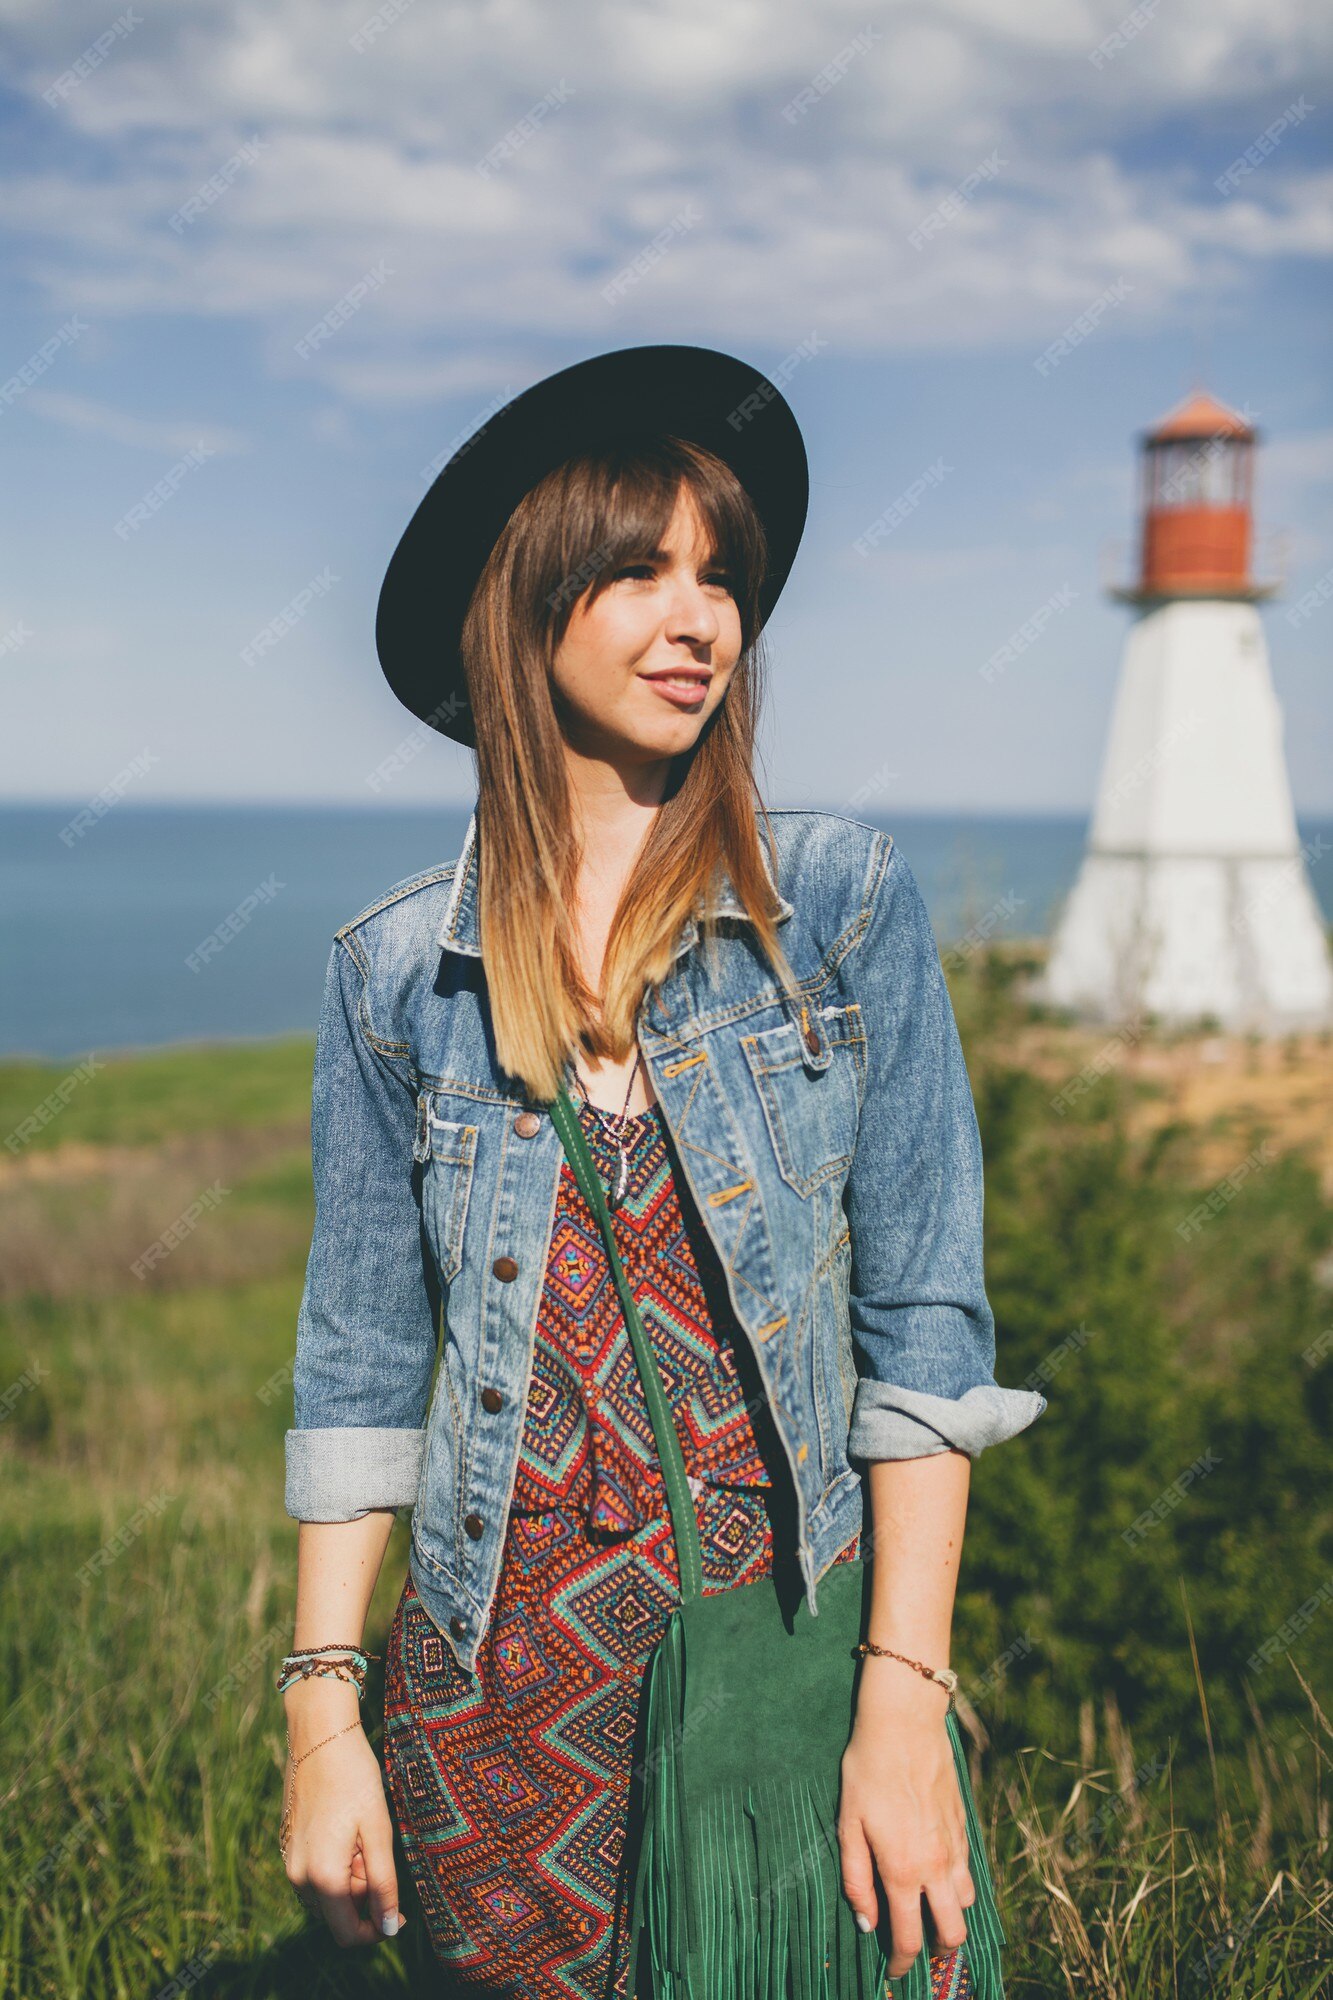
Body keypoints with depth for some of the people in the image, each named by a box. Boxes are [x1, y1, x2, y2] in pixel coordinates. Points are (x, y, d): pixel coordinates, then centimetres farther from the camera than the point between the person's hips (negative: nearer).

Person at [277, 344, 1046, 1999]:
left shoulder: (843, 901, -4)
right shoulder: (396, 970, 0)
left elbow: (924, 1319, -6)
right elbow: (359, 1364, 4)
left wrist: (905, 1702, -11)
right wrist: (324, 1715, -1)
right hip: (502, 1686, 1)